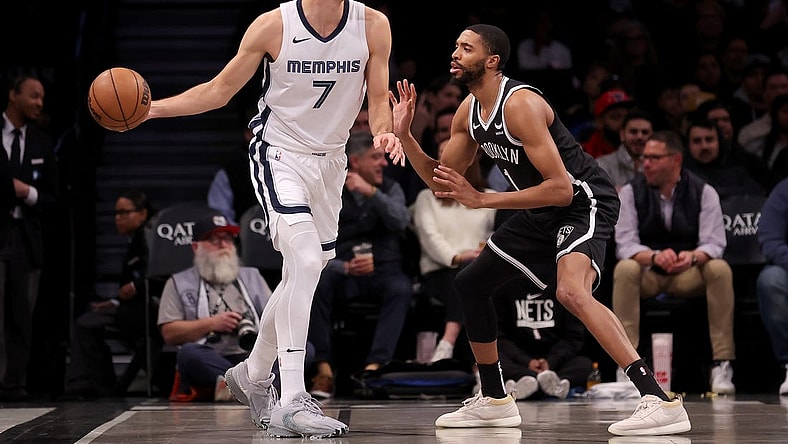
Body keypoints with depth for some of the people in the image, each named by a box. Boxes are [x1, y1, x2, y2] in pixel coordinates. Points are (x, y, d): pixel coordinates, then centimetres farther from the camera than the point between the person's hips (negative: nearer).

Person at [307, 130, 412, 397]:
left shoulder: (390, 189, 11)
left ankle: (374, 365, -42)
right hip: (343, 273, -1)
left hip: (383, 271, 1)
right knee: (315, 284, -33)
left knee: (401, 288, -33)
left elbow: (400, 221, -11)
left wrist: (371, 193, -22)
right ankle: (324, 370, -35)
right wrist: (344, 267, -23)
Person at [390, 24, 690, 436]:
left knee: (570, 291, -34)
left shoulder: (520, 104, -25)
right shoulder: (469, 112, 3)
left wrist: (482, 199, -28)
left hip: (584, 202, -10)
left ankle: (660, 401, -40)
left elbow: (561, 189, -30)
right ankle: (494, 401, 28)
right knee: (470, 283, 15)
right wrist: (404, 134, -2)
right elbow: (440, 181, 13)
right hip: (541, 213, 10)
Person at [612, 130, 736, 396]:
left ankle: (722, 364, -29)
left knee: (720, 269, -30)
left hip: (690, 274, 0)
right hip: (648, 275, 0)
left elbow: (714, 244, -9)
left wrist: (693, 257, -33)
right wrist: (654, 257, -32)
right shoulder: (631, 192, -2)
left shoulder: (703, 192, -2)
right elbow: (625, 245, -11)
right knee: (625, 270, -33)